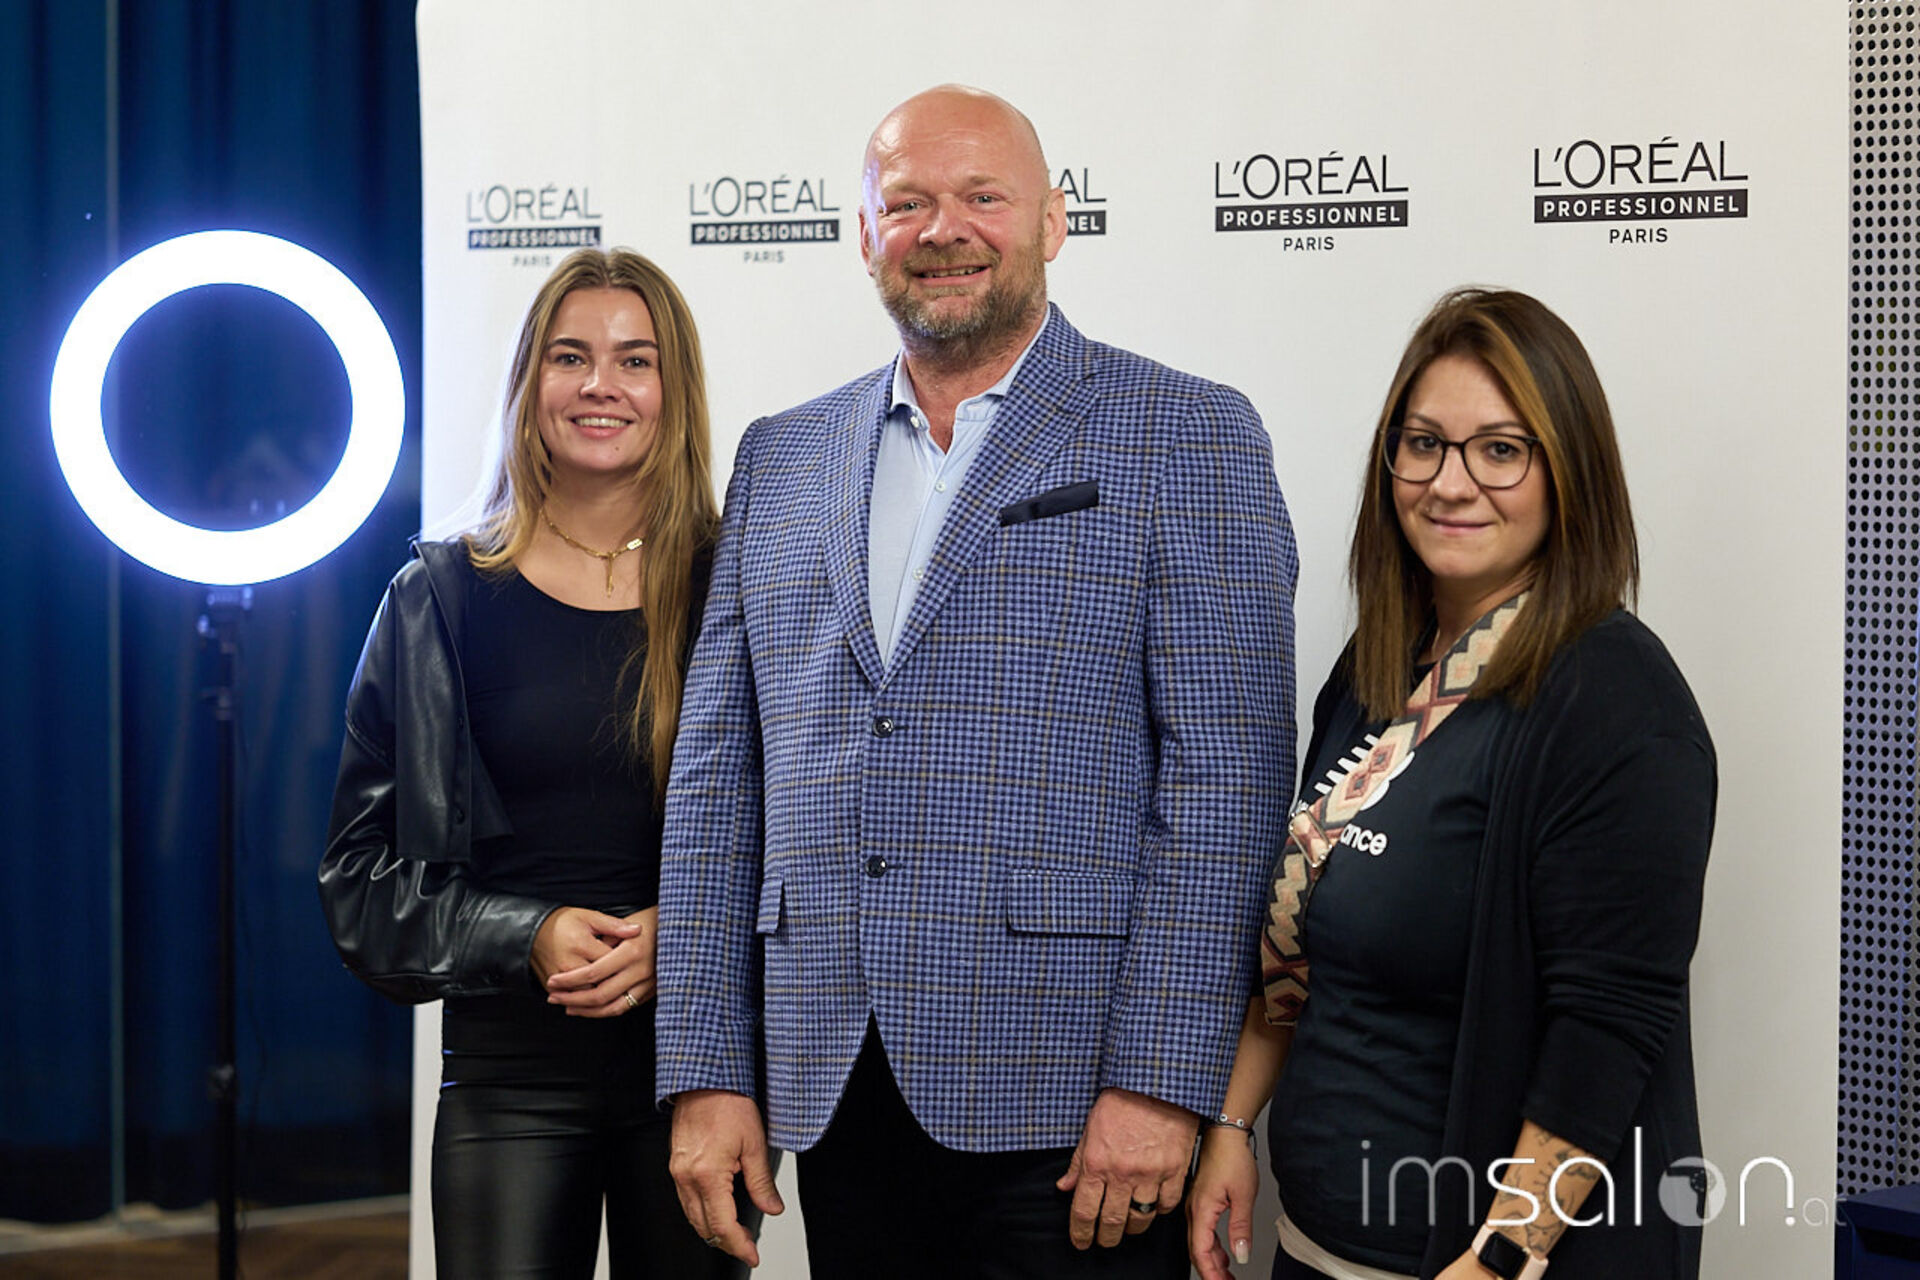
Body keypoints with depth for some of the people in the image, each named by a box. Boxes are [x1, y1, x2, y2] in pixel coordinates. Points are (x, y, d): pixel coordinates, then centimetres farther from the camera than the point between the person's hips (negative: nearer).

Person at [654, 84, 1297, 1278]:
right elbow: (718, 777, 12)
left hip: (1067, 1098, -4)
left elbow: (1224, 774, -7)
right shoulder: (781, 459, 13)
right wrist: (705, 1072, 4)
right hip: (834, 1095, 4)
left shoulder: (1186, 436, 0)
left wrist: (1159, 1083, -14)